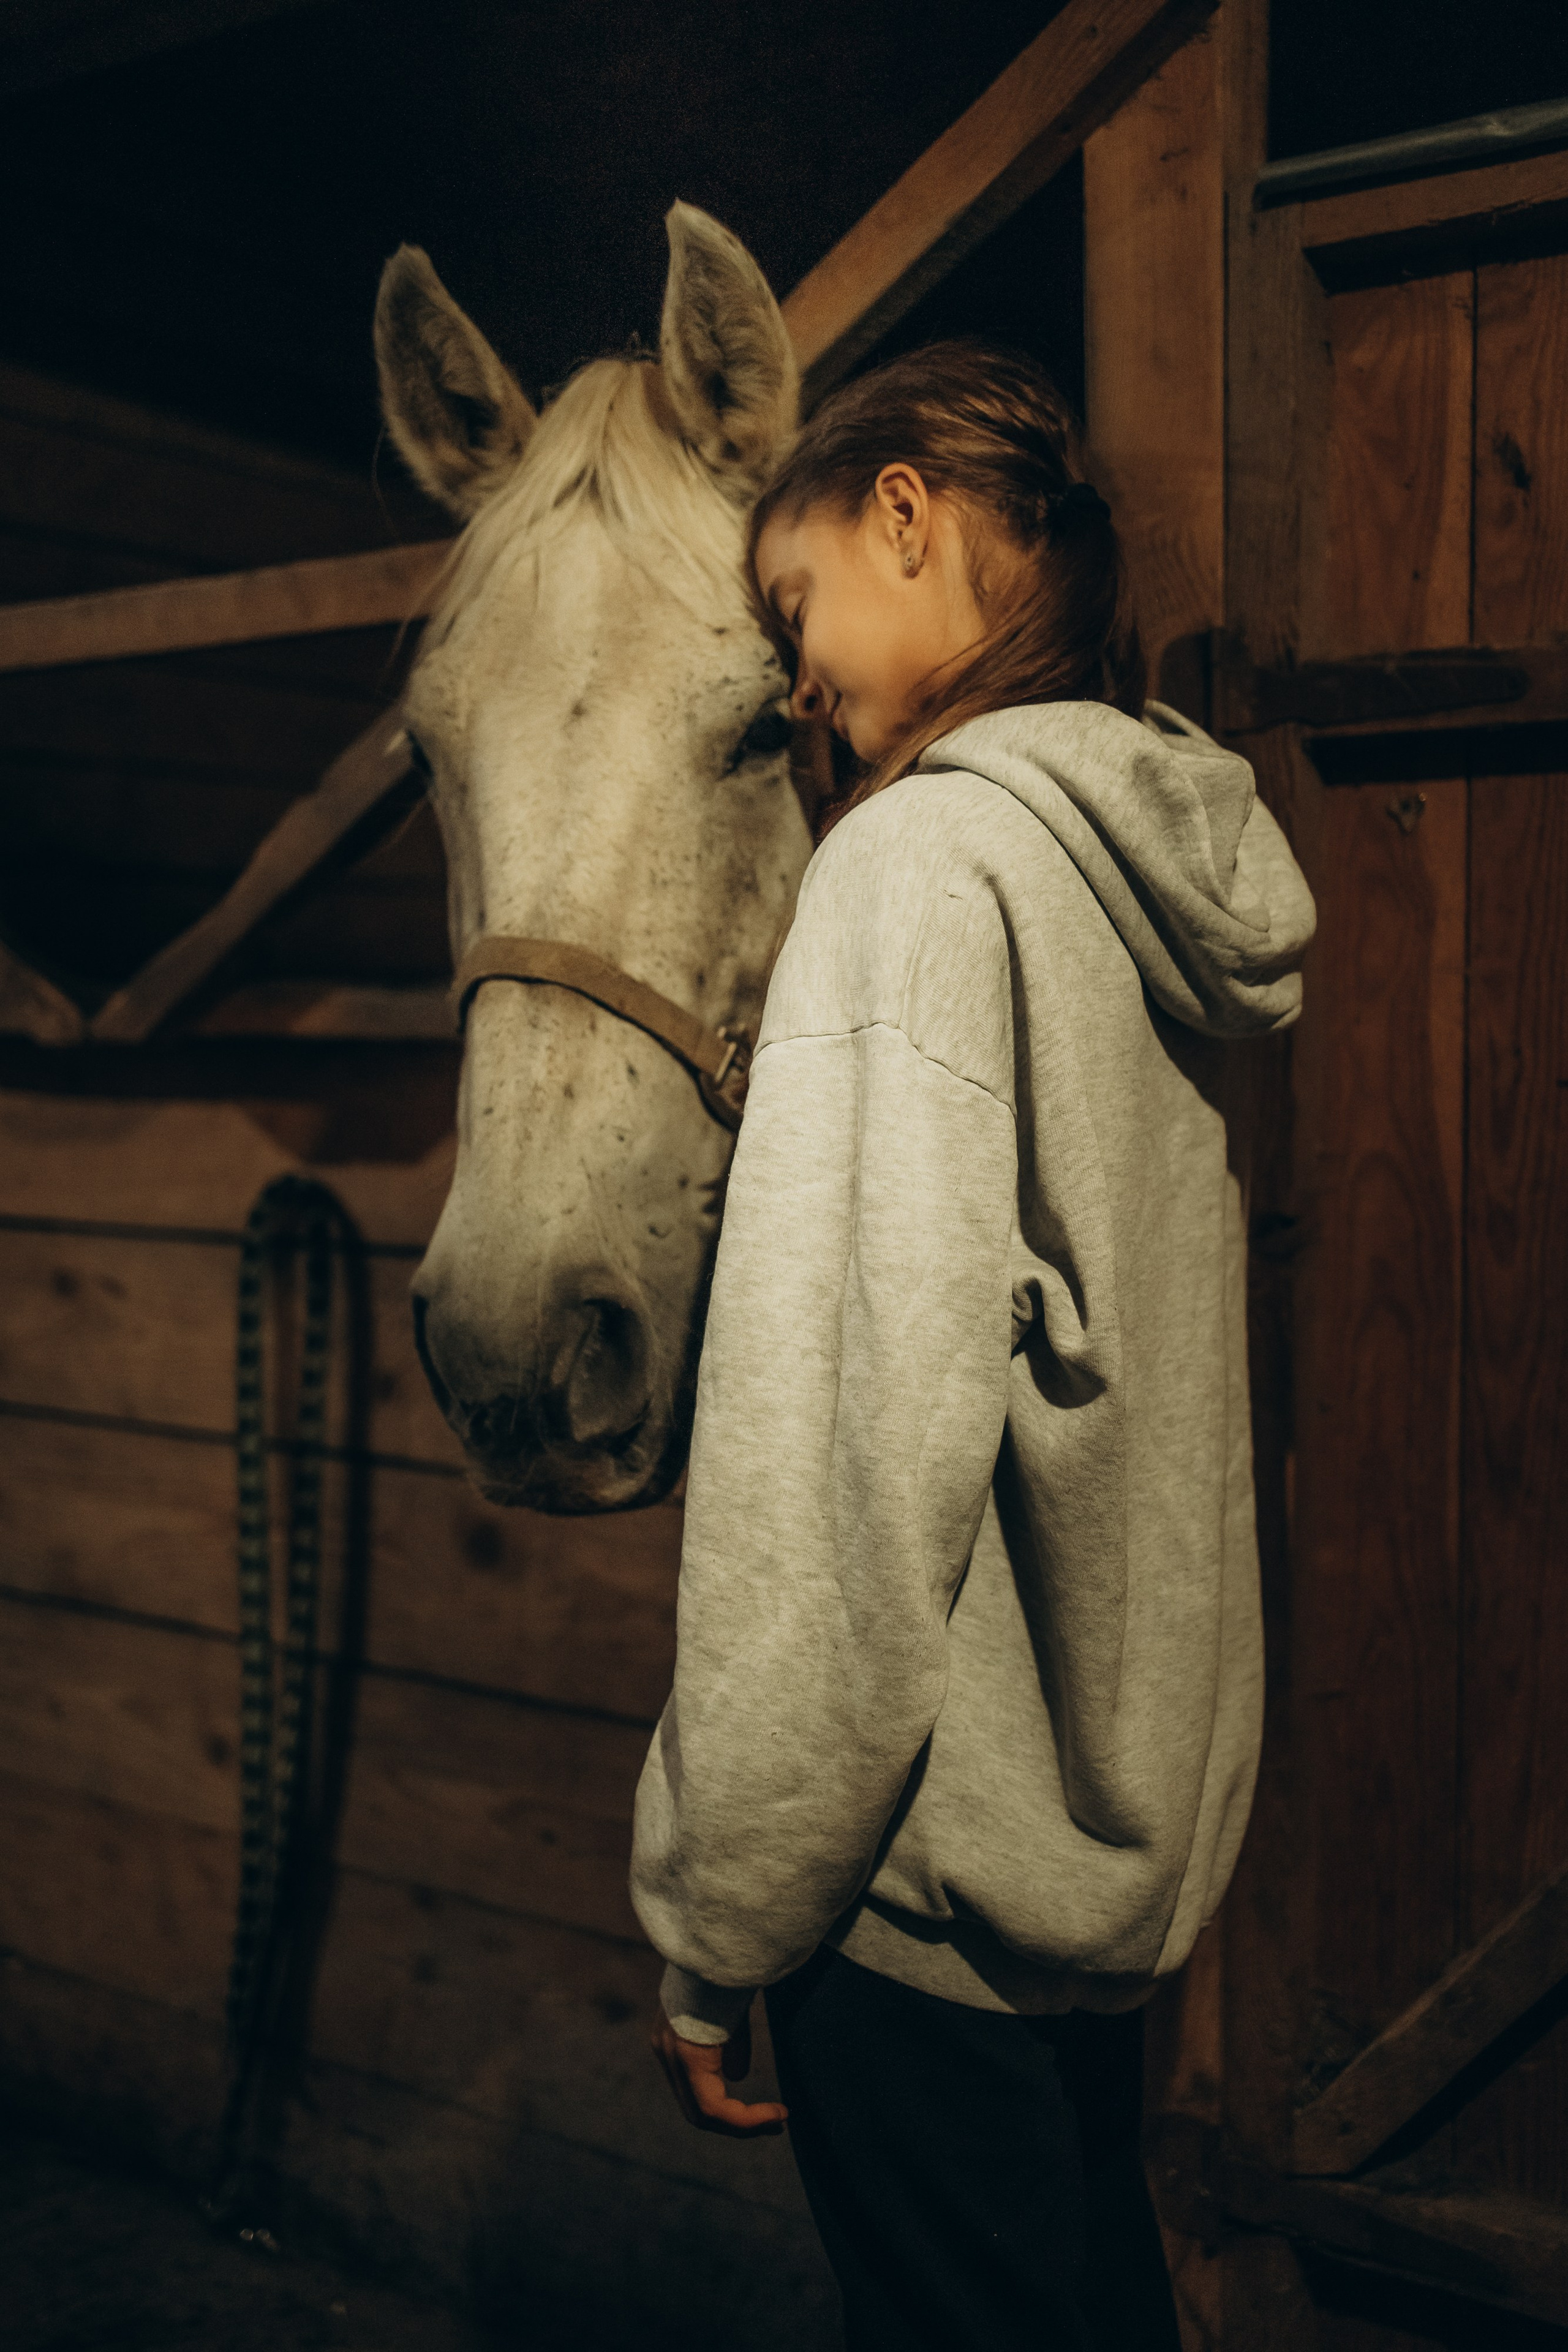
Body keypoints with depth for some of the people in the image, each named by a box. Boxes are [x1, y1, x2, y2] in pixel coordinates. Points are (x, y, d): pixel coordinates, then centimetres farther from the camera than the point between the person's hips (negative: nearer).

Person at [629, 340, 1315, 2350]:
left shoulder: (923, 855, -19)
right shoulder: (1162, 868, 7)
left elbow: (855, 1449, -24)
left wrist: (717, 1924, -17)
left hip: (946, 1847, -8)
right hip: (1141, 1810, 8)